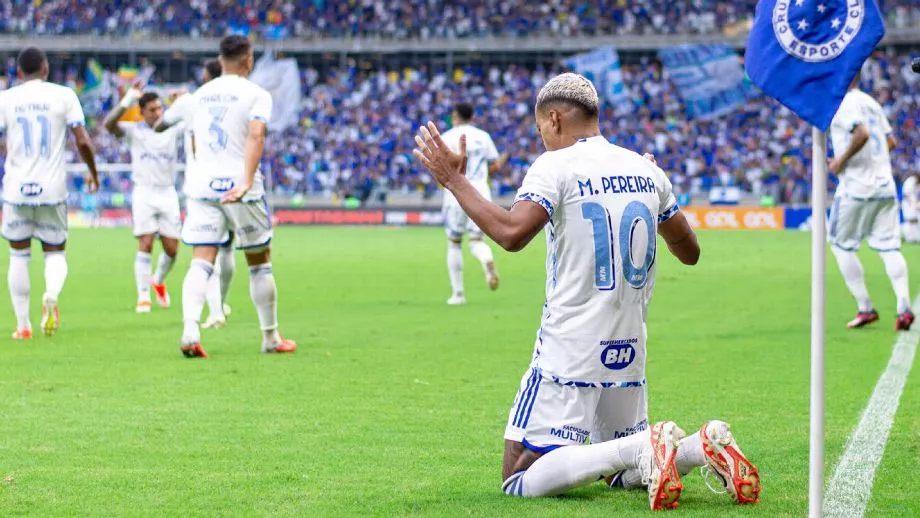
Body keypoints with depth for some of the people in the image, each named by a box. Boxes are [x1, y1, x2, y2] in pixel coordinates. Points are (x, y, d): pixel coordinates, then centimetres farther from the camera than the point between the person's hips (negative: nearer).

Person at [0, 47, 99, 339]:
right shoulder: (64, 96, 0)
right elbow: (82, 142, -4)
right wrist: (93, 172, 11)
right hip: (53, 189, 0)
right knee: (55, 253, 13)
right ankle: (52, 295, -18)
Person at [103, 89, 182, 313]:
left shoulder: (173, 129, 6)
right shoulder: (134, 131, -1)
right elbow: (109, 124, -17)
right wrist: (127, 101, -24)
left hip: (168, 193, 3)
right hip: (144, 193, -3)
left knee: (171, 249, 2)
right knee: (145, 245, -11)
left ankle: (159, 281, 32)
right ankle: (143, 297, -7)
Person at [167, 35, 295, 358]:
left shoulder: (199, 96, 15)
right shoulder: (256, 94, -2)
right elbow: (256, 135, -19)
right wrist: (247, 182, -26)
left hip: (201, 186, 4)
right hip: (239, 185, -4)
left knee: (201, 263, -4)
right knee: (259, 264, 11)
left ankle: (190, 331, -25)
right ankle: (271, 338, 20)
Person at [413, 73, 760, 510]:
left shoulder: (555, 167, -8)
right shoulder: (647, 171, 10)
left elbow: (512, 233, -24)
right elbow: (690, 252, 17)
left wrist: (453, 180, -15)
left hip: (568, 354, -6)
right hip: (630, 352, 7)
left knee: (521, 480, -5)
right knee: (623, 472, 22)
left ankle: (643, 449, -24)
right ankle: (704, 446, -7)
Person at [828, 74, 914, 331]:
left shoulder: (844, 103, -10)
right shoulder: (871, 103, 16)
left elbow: (862, 134, -26)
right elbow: (891, 142, 21)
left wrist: (842, 160, -15)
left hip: (856, 187, -7)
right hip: (885, 187, 7)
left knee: (841, 245, 7)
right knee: (889, 247, 4)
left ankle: (865, 308, 3)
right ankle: (904, 307, -12)